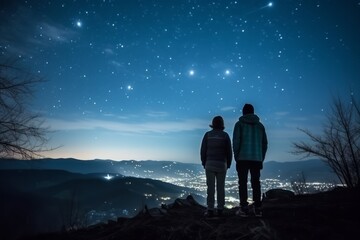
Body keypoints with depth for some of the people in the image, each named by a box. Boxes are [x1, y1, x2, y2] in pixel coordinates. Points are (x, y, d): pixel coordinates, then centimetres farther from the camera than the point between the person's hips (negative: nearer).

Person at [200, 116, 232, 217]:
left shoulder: (207, 135, 1)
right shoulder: (225, 135, 1)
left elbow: (203, 150, -2)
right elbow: (229, 152, 0)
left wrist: (204, 163, 8)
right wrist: (228, 164, 10)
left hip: (210, 164, -1)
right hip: (221, 165, 1)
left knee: (210, 187, 0)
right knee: (220, 187, 8)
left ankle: (210, 210, -1)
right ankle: (220, 209, 11)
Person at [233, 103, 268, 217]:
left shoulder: (239, 124, -1)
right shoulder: (260, 125, 11)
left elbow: (236, 141, -8)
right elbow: (264, 143, 10)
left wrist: (236, 157, 0)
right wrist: (261, 158, 15)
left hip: (243, 158, -3)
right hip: (257, 159, 4)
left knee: (243, 183, 1)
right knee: (256, 183, 9)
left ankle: (244, 209, 1)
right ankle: (257, 209, 11)